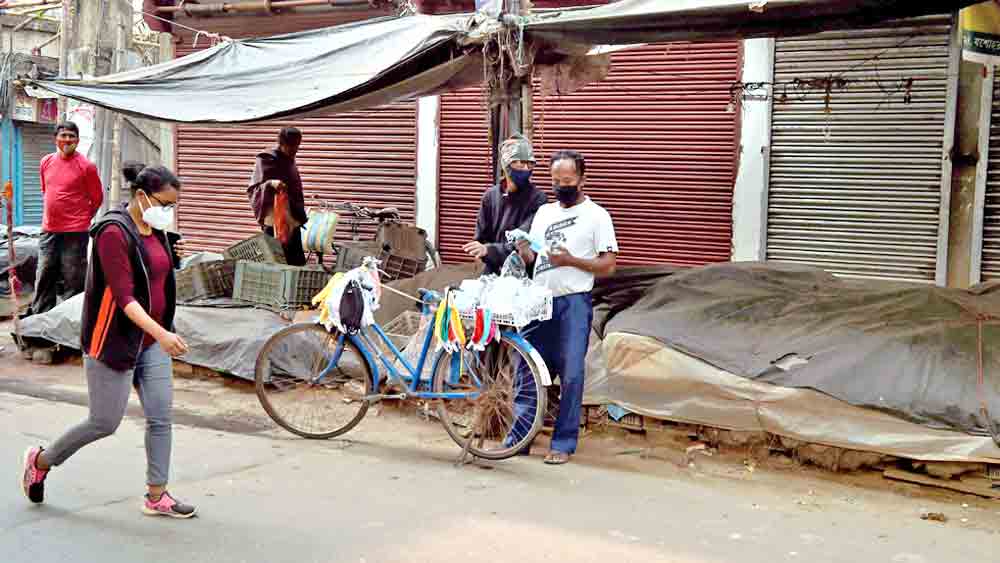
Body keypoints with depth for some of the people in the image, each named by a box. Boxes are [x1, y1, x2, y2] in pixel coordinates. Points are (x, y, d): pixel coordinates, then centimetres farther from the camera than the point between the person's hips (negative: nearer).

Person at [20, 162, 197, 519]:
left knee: (161, 417, 3)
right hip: (115, 340, -8)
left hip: (151, 340, 8)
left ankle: (156, 496, 11)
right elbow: (123, 295, -24)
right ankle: (41, 461, 25)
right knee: (105, 423, 2)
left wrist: (163, 333, 24)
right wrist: (161, 333, -34)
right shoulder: (114, 232, -17)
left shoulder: (155, 230, 8)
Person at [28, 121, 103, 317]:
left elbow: (97, 198, 0)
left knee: (72, 280, -1)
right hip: (49, 231, 5)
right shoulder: (46, 162, 8)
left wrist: (80, 218, 6)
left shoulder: (86, 166, -8)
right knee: (43, 278, 10)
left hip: (75, 233, -5)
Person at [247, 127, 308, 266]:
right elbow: (252, 190, -12)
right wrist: (271, 184, -30)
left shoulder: (290, 162, 16)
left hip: (292, 221, 8)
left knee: (298, 264, 4)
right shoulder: (266, 160, -5)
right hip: (274, 220, -8)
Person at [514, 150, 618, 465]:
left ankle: (563, 444, 3)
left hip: (573, 303, -5)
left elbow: (608, 266, -4)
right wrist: (524, 252, -5)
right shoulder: (544, 212, 17)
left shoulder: (596, 215, 1)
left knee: (570, 376, -4)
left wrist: (571, 260, -16)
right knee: (526, 372, 5)